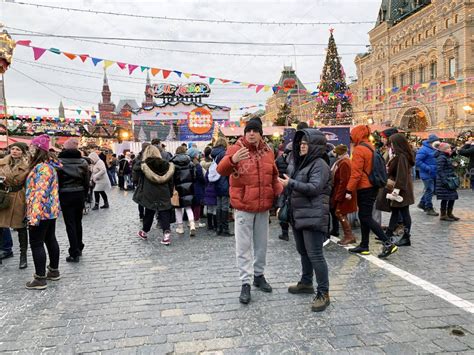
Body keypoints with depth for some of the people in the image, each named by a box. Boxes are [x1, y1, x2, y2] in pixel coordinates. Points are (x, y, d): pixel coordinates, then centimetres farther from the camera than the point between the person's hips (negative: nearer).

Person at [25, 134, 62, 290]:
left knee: (36, 243, -2)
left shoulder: (42, 167, -19)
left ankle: (40, 279, 5)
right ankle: (54, 271, 27)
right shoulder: (49, 165, 12)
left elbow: (40, 192, -26)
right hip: (51, 210, 10)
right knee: (50, 240, 16)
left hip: (41, 211, -10)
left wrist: (34, 214, -26)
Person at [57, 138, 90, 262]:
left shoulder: (60, 162, -10)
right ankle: (79, 248, 27)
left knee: (70, 224, 0)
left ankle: (74, 253, 1)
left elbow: (56, 181, -9)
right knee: (78, 222, 16)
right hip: (80, 194, 4)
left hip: (66, 195, -4)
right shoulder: (83, 162, 0)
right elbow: (86, 181, 5)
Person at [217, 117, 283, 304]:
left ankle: (259, 275, 34)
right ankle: (245, 283, 11)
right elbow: (221, 170, -23)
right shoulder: (236, 149, -8)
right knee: (243, 246, 1)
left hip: (263, 206, 5)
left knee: (261, 244, 17)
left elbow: (274, 176, 15)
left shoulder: (268, 151, 6)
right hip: (243, 206, -4)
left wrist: (281, 192, 2)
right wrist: (232, 160, -42)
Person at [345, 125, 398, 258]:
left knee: (366, 217, -5)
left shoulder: (358, 150, -15)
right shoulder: (370, 147, 14)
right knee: (364, 216, 14)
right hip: (372, 186, 10)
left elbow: (356, 173, -20)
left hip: (364, 188, -10)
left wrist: (349, 190, -17)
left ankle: (388, 243, -9)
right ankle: (364, 246, 20)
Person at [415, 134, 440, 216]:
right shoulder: (424, 149, -16)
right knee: (429, 190, -5)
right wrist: (428, 168, -24)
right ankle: (429, 208, 4)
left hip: (434, 174, 9)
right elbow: (418, 161, -22)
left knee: (431, 190, 15)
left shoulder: (435, 149, 10)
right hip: (427, 174, -9)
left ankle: (422, 203, 31)